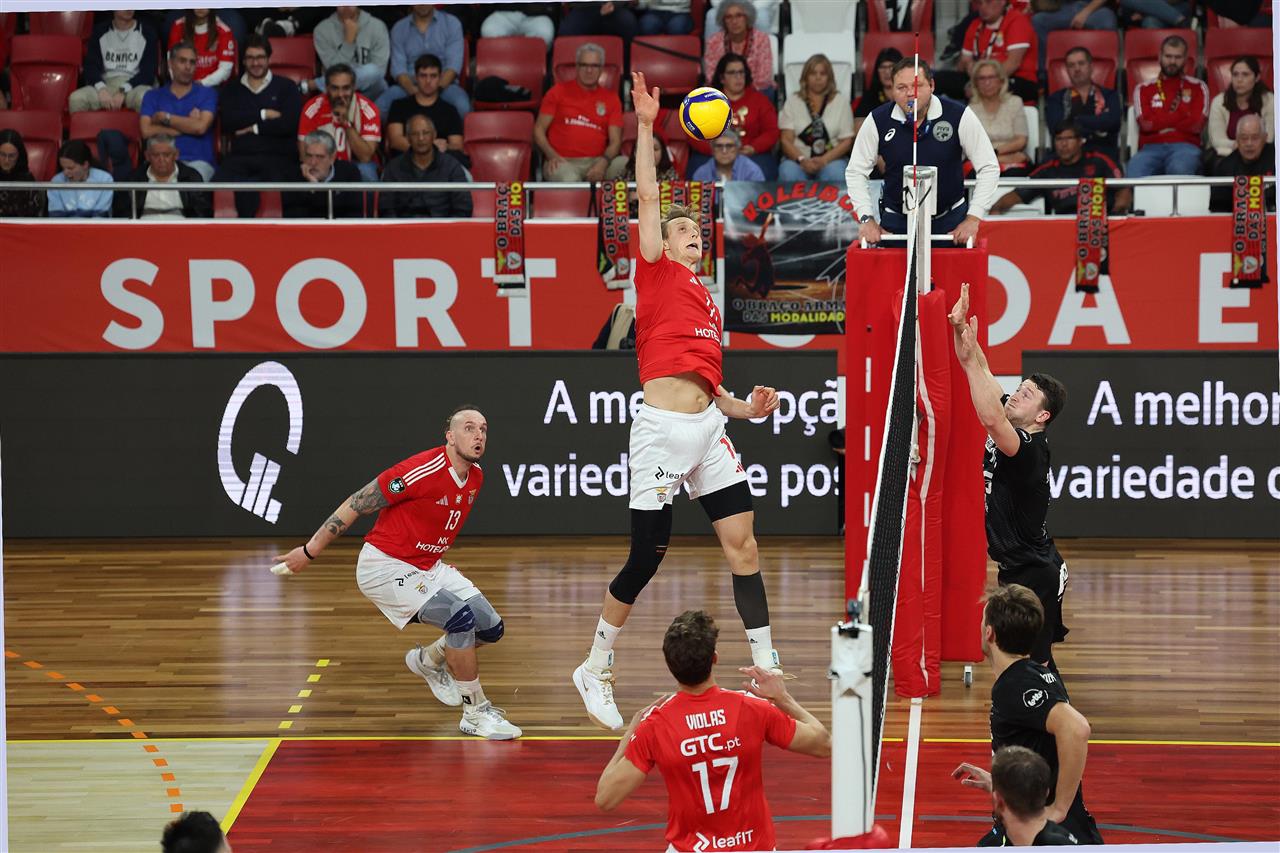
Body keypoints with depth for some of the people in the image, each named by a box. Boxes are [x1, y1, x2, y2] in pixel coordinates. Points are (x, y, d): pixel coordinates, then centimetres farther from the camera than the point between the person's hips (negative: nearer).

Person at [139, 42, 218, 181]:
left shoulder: (207, 94, 14)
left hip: (197, 161, 0)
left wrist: (164, 117, 3)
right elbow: (147, 131, 0)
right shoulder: (153, 96, 17)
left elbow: (200, 127, -4)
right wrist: (187, 127, 0)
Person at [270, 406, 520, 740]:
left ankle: (428, 661, 31)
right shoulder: (424, 471, -24)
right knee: (460, 618, -25)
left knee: (491, 628, 4)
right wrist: (310, 551, -14)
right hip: (385, 567, -9)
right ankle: (475, 713, -12)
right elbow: (356, 505, -18)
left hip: (428, 566, 9)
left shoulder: (475, 477, 1)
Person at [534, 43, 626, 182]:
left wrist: (604, 162, -13)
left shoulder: (611, 99, 16)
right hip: (563, 162, -3)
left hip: (595, 162, 3)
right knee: (569, 179, -41)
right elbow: (539, 130, 10)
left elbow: (615, 141, 9)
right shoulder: (559, 91, 13)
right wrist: (552, 155, -9)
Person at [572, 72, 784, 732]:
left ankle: (767, 669, 2)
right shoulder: (656, 273, 6)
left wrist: (748, 407, 9)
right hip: (661, 429, -7)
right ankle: (595, 670, 15)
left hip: (707, 428, 7)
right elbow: (648, 198, -3)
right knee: (646, 560, -2)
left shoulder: (709, 304, 23)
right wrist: (645, 126, -6)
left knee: (742, 539, -1)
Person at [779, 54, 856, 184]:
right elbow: (786, 140, 3)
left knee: (835, 174, -35)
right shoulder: (793, 101, 11)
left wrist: (824, 160, -14)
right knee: (789, 174, -35)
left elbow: (846, 141, 4)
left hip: (831, 158, 0)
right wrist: (802, 160, -18)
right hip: (797, 158, 0)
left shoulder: (840, 101, 10)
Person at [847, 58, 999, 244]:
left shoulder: (959, 116, -13)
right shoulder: (877, 121, -9)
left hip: (950, 219, -1)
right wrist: (866, 219, -7)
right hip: (896, 220, 1)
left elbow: (989, 168, -6)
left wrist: (973, 219, -12)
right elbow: (855, 172, 2)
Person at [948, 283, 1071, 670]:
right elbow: (981, 373, 3)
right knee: (1033, 657, 15)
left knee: (1035, 661, -8)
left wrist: (969, 354, -40)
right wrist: (960, 328, -11)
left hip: (1033, 573, -10)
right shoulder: (1010, 431, 2)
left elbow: (990, 418, -41)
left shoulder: (1030, 447, -22)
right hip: (1016, 566, 10)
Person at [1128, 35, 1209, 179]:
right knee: (1135, 171, -37)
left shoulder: (1197, 87, 17)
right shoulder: (1144, 89, 19)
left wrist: (1159, 122, 5)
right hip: (1151, 148, 1)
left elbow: (1196, 125, 3)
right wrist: (1180, 116, 4)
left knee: (1180, 169, -40)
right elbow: (1146, 124, 2)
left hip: (1185, 147, -1)